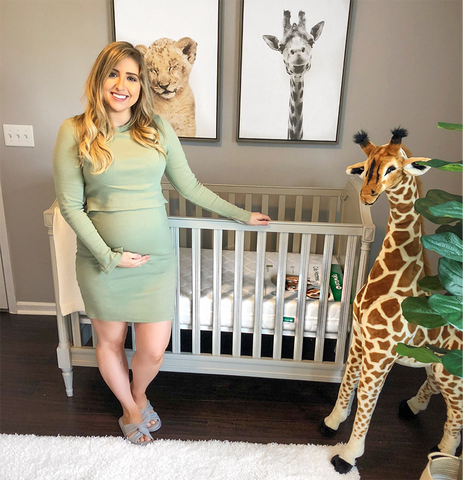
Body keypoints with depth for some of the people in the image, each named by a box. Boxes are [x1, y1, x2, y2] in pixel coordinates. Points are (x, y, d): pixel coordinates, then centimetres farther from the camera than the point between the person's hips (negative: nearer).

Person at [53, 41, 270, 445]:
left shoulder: (158, 129, 0)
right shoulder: (74, 132, -6)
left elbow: (190, 187, 6)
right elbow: (70, 205, -7)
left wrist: (241, 215, 8)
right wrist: (110, 256, -12)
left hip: (156, 259, 1)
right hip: (102, 260, -1)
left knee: (153, 351, 7)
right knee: (110, 340, 17)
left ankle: (139, 394, 44)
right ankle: (130, 409, 47)